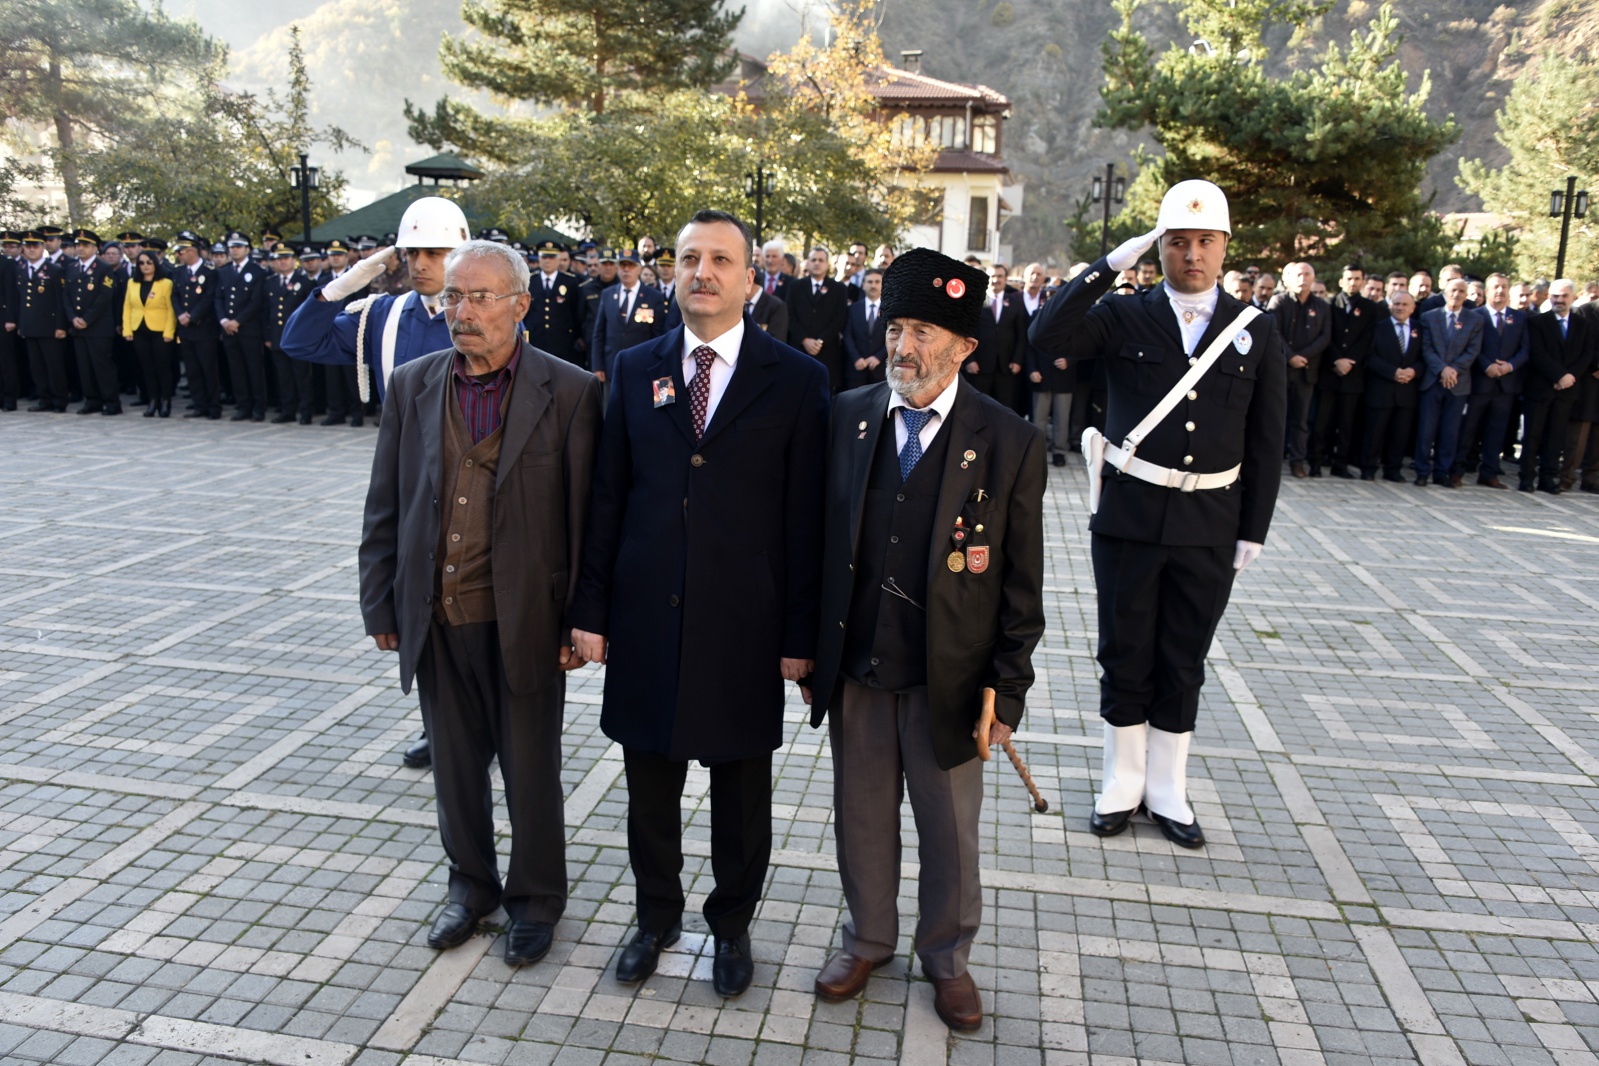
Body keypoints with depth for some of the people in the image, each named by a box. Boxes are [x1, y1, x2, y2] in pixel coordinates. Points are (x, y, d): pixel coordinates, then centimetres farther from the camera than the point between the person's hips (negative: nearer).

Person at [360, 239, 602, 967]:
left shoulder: (569, 392, -8)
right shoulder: (411, 385, 4)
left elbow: (586, 516, -8)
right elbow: (384, 507, 8)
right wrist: (381, 607, 6)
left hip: (525, 621, -3)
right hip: (436, 619, 4)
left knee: (531, 769, 12)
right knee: (455, 763, 19)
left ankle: (535, 897, 34)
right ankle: (471, 883, 41)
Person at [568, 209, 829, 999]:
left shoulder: (795, 379, -4)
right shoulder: (635, 369, 5)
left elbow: (805, 515, -5)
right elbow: (607, 497, 5)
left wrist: (800, 633, -6)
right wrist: (591, 609, 3)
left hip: (744, 624, -2)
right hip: (646, 619, 3)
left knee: (741, 791, 14)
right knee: (650, 786, 16)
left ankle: (732, 925, 37)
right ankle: (656, 918, 39)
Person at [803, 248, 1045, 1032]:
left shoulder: (1009, 443, -9)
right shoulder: (848, 416, -1)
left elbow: (1020, 585, -6)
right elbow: (822, 540, 4)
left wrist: (1008, 692, -6)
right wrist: (808, 648, 4)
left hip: (949, 679, -2)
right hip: (855, 670, 2)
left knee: (950, 831, 15)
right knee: (861, 819, 18)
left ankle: (947, 956, 40)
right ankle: (868, 939, 43)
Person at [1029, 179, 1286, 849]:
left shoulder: (1257, 332, 3)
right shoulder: (1124, 318, 0)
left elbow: (1266, 443, 5)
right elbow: (1047, 336, -20)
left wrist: (1253, 532, 2)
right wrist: (1111, 264, -19)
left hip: (1210, 527, 1)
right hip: (1129, 517, -1)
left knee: (1184, 663, 12)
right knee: (1125, 656, 9)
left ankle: (1167, 790, 27)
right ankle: (1123, 782, 26)